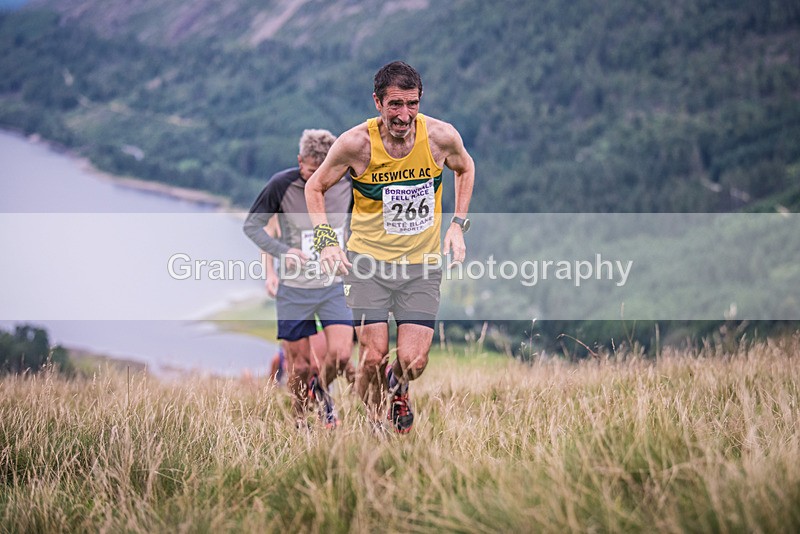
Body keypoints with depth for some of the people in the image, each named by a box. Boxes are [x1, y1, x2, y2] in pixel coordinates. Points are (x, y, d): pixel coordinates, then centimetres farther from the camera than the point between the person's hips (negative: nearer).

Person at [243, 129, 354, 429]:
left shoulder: (346, 184, -5)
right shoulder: (281, 185, -14)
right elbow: (251, 225, -4)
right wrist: (282, 251, -19)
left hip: (334, 286, 2)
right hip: (294, 289, -2)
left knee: (340, 355, -11)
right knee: (300, 365, 2)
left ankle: (322, 389, 23)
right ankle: (300, 421, 26)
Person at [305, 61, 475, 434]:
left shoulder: (441, 136, -10)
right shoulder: (357, 143, -14)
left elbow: (465, 169, 14)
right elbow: (315, 187, 2)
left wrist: (458, 224, 5)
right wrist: (326, 239, -11)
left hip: (422, 263, 1)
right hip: (367, 260, -1)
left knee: (413, 363, -8)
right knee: (373, 357, -12)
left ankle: (398, 390, 30)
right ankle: (371, 425, 16)